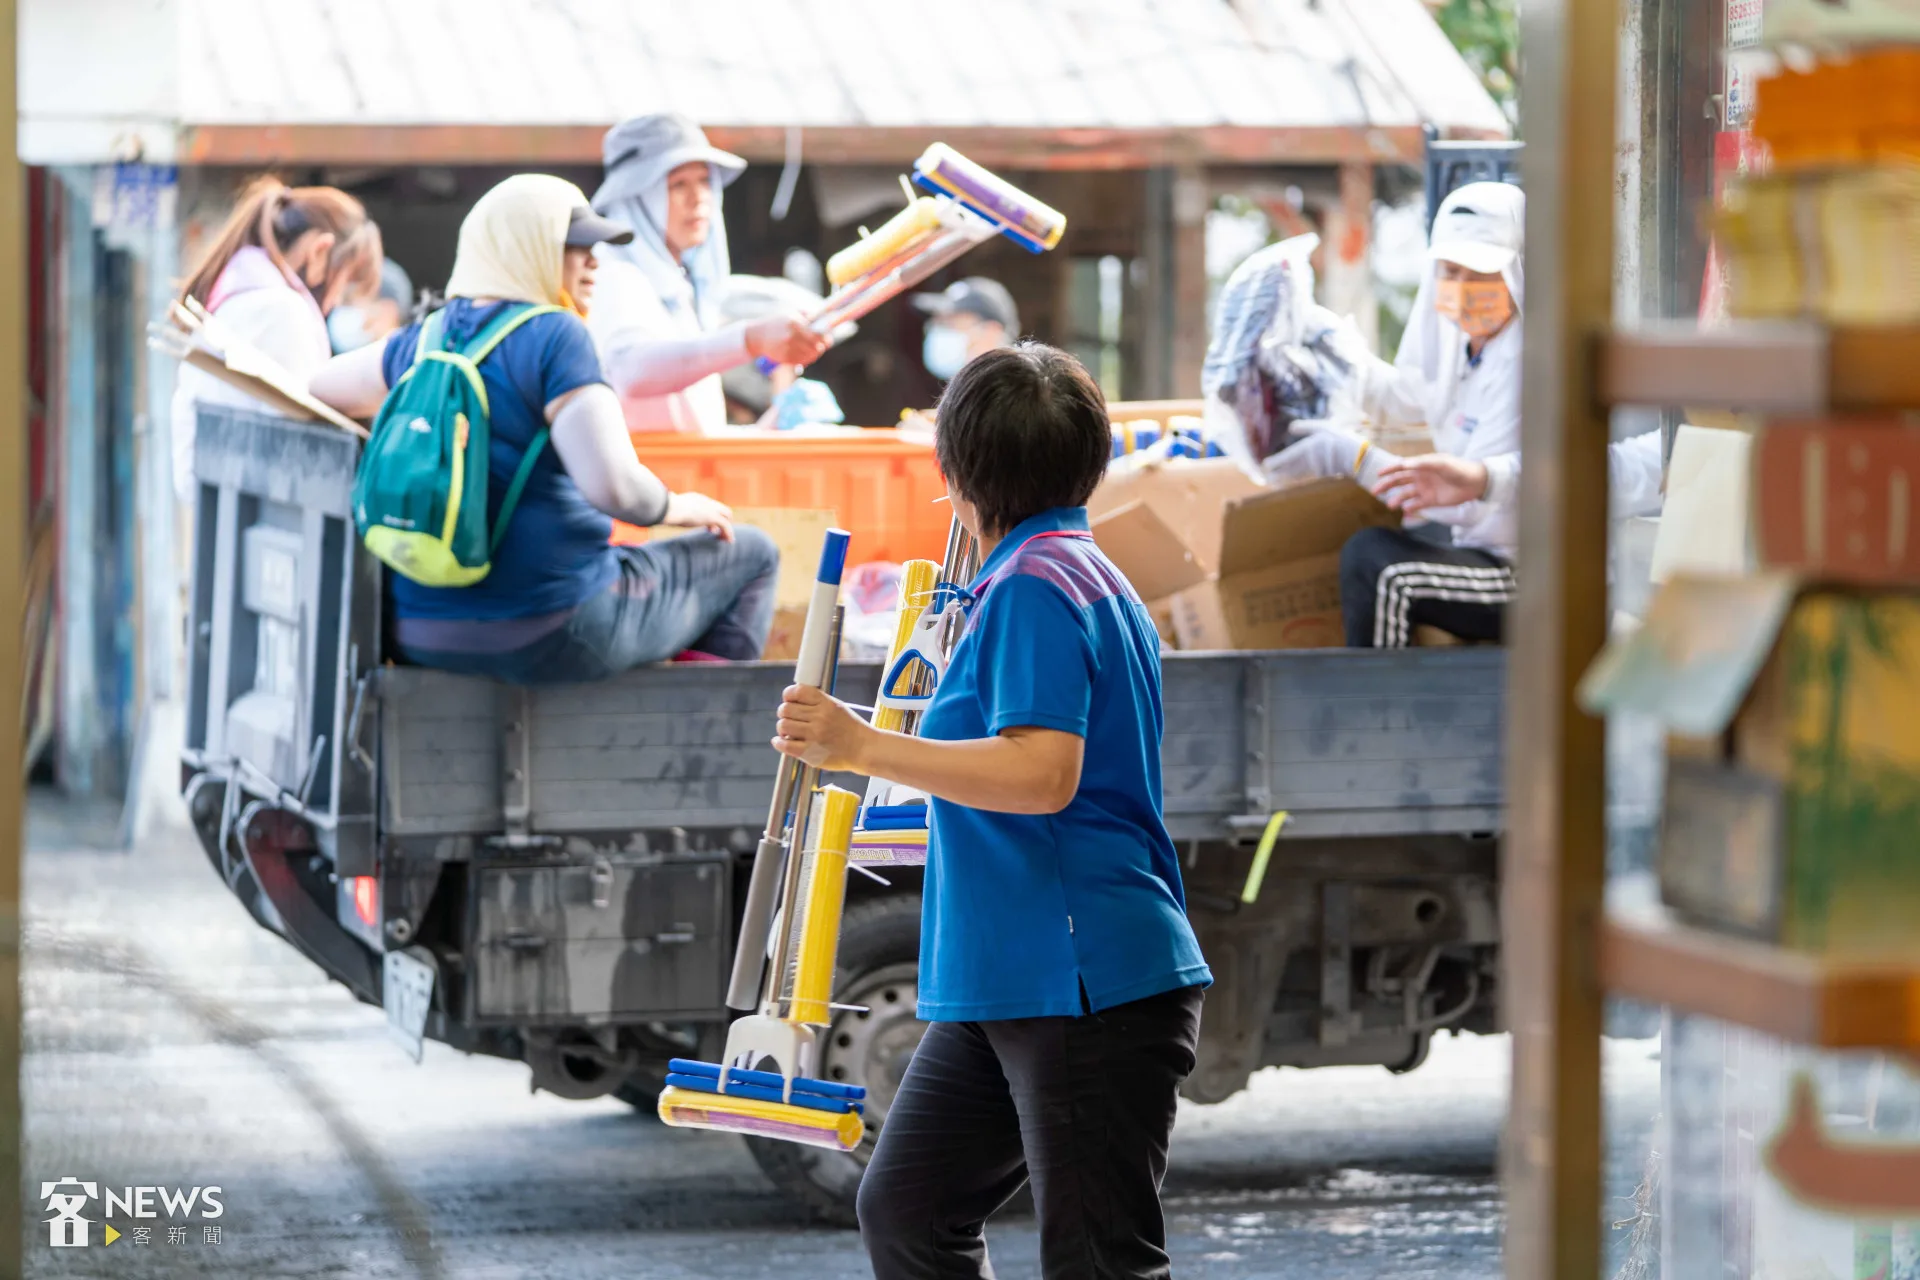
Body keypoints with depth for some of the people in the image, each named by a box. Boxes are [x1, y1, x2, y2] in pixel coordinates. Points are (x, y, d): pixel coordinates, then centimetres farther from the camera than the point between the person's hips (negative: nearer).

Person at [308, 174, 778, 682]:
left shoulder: (426, 340, 8)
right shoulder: (554, 336, -14)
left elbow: (317, 385, 26)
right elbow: (614, 485, -24)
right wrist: (679, 508, -4)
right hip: (550, 637, -8)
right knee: (752, 554, 12)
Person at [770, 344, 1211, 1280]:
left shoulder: (1033, 587, -14)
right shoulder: (1087, 576, 17)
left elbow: (1044, 774, -28)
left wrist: (863, 749, -29)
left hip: (1090, 984, -11)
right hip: (1003, 984, 11)